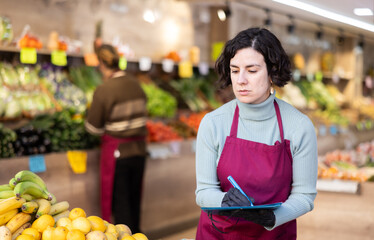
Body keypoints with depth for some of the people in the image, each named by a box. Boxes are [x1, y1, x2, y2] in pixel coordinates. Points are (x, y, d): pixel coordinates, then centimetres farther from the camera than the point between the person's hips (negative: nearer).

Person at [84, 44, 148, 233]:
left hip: (116, 151, -6)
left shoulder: (103, 90, -17)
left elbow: (94, 128, -10)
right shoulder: (136, 84, 0)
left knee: (119, 201, 7)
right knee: (134, 198, 19)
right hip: (139, 148, 6)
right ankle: (135, 233, 31)